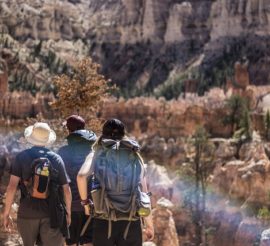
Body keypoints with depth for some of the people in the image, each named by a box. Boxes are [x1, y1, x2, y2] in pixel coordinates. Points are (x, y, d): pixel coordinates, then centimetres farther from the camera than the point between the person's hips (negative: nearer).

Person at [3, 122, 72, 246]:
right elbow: (66, 190, 2)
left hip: (27, 213, 0)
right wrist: (68, 213, 15)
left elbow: (12, 186, -10)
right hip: (51, 214, 0)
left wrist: (6, 214, -4)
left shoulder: (22, 157, -3)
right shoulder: (56, 159, 1)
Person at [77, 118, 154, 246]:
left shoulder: (97, 154, 5)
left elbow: (81, 176, -16)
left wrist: (85, 202, 0)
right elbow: (144, 194, 8)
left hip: (104, 221, -1)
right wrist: (149, 225, 14)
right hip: (131, 222, 1)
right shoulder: (135, 156, 9)